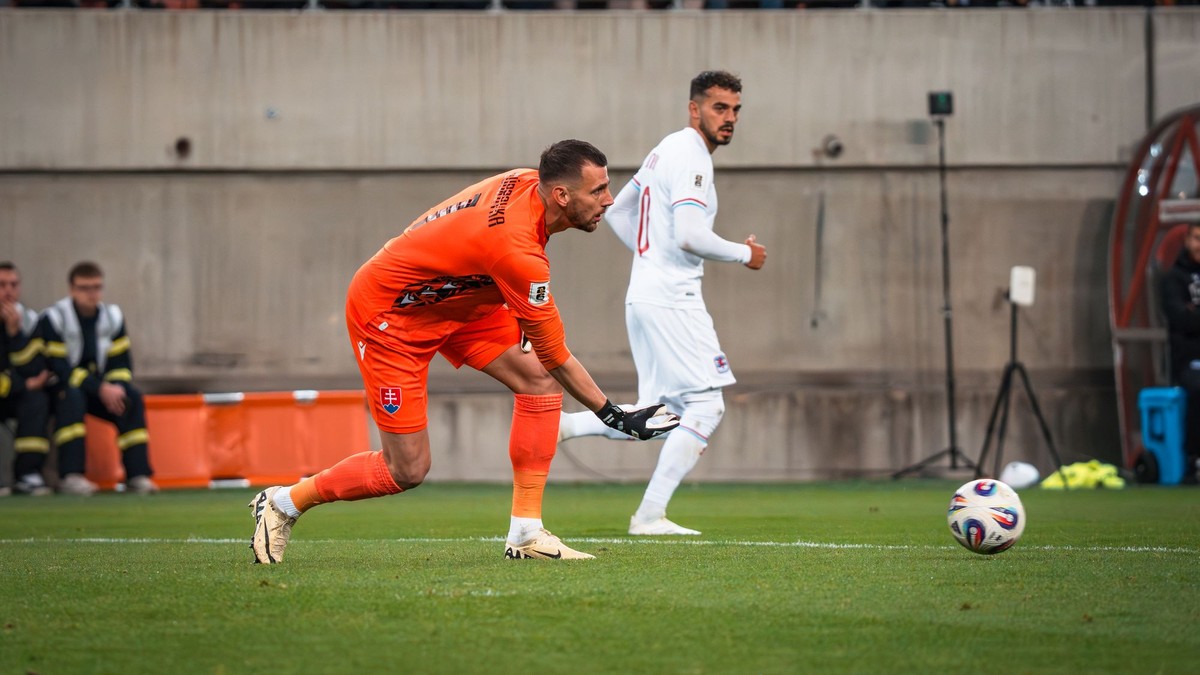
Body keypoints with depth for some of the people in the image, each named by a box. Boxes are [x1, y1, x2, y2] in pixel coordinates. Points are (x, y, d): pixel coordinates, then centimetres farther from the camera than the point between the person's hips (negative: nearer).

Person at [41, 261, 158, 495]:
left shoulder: (113, 316, 2)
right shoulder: (53, 318, -15)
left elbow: (121, 364, 2)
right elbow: (59, 368, -22)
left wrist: (116, 389, -22)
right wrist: (101, 390, -30)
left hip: (100, 389, 5)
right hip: (61, 388, -5)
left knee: (132, 398, -22)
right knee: (72, 396, -37)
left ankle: (138, 474, -24)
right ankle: (70, 476, -43)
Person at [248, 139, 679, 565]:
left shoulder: (527, 182, -12)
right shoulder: (516, 248, -36)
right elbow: (554, 354, -26)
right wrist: (614, 416, -19)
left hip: (453, 301, 9)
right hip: (387, 314, -9)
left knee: (541, 380, -9)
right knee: (407, 471, -6)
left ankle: (526, 533, -4)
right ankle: (285, 503, 17)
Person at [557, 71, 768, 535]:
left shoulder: (668, 151, 19)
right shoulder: (690, 157, -13)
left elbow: (617, 211, 26)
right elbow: (689, 235, -23)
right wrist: (744, 253, -9)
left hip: (645, 298, 10)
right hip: (672, 300, -10)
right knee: (706, 406, -7)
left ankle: (561, 424, 7)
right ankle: (650, 515, -6)